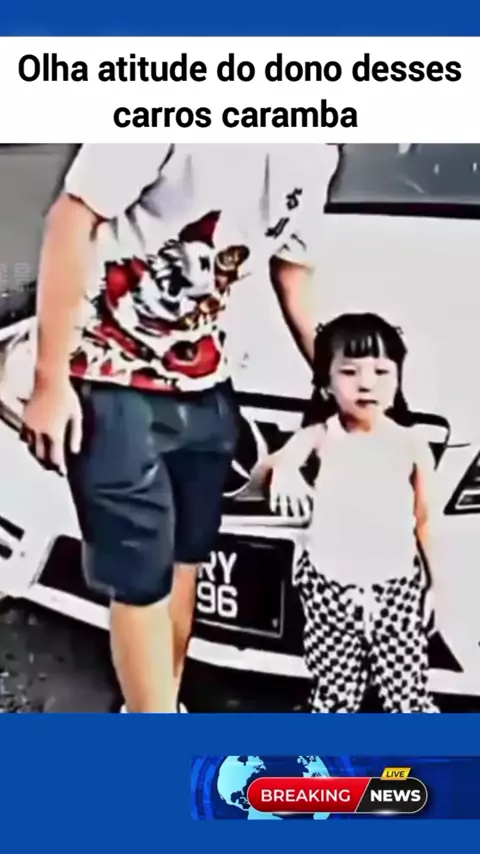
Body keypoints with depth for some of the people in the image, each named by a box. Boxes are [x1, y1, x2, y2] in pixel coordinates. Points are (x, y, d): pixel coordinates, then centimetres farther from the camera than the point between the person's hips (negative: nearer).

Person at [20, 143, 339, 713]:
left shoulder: (314, 154, 4)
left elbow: (294, 275, 14)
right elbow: (72, 220, -18)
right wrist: (50, 381, -17)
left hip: (204, 381, 7)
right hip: (114, 377, -6)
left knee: (185, 560, 16)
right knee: (142, 577, -1)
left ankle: (154, 710, 38)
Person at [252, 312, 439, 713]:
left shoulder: (411, 444, -4)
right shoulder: (320, 436, -7)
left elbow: (424, 518, 5)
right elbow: (259, 472, -22)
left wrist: (436, 582, 10)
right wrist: (282, 468, -45)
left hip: (396, 584, 0)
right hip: (329, 583, 0)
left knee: (409, 692, 4)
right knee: (334, 692, 10)